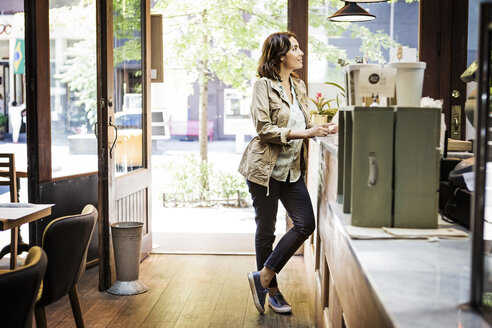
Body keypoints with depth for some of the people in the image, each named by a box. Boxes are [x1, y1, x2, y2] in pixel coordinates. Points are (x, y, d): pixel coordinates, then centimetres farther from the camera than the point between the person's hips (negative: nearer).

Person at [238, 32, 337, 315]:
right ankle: (272, 289, 21)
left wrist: (322, 129, 1)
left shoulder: (299, 86, 13)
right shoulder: (264, 85, -9)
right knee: (266, 230, 5)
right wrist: (304, 133, -21)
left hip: (292, 170, 7)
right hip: (265, 168, -7)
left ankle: (263, 276, 10)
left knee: (306, 224, -1)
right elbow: (265, 129, -17)